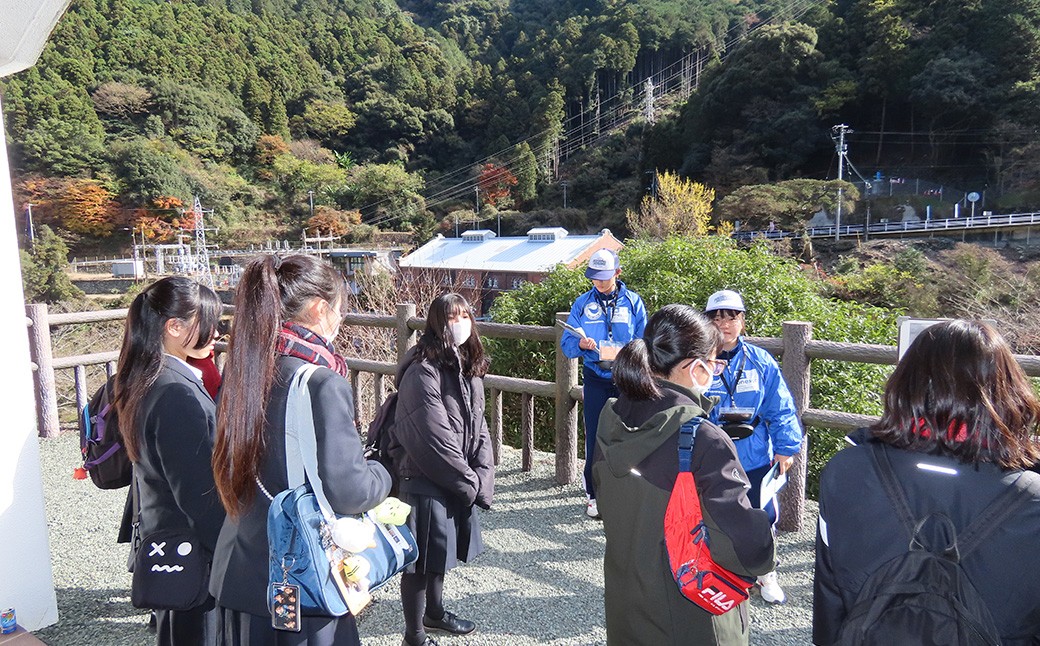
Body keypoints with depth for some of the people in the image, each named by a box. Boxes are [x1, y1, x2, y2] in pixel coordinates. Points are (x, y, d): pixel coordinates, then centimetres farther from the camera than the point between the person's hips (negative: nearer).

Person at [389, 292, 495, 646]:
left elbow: (478, 425, 8)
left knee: (440, 551, 24)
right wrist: (470, 481, -14)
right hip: (424, 480, -8)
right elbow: (434, 439, -23)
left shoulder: (468, 367, 7)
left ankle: (434, 611, 44)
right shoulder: (423, 371, -21)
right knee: (421, 557, 5)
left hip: (458, 481, 8)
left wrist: (482, 474, -4)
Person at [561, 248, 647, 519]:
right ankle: (594, 494, 18)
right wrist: (581, 344, -20)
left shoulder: (633, 302, 1)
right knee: (595, 437, 4)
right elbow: (567, 344, 2)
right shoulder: (583, 303, 4)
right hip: (595, 379, 1)